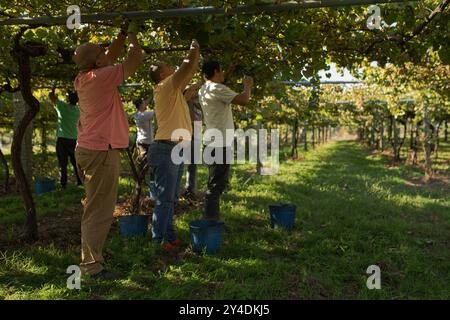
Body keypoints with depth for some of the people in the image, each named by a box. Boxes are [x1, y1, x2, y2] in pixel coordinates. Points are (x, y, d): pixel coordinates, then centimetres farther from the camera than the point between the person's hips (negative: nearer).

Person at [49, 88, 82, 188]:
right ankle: (80, 181, 15)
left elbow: (51, 96, -4)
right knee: (75, 162, 14)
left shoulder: (63, 106, -10)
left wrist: (53, 90, 19)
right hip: (74, 139, 4)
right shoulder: (78, 110, 4)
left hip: (62, 139, -4)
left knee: (63, 163, 1)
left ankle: (63, 184, 2)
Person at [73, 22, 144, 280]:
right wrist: (133, 34, 8)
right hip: (101, 151, -10)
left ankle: (93, 251, 32)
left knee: (96, 207, 20)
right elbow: (136, 59, -7)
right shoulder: (102, 77, -16)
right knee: (100, 210, -5)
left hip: (88, 149, 10)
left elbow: (112, 56, 23)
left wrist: (123, 34, 23)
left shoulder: (84, 78, 8)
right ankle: (92, 266, 0)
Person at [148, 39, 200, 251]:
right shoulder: (164, 87, -9)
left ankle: (169, 237, 23)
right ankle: (158, 241, 0)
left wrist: (196, 53, 23)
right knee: (164, 199, -7)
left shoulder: (173, 90, 17)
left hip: (175, 150, 10)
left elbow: (189, 72, 27)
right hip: (166, 149, -10)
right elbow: (188, 67, -12)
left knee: (171, 199, 14)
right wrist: (194, 49, 3)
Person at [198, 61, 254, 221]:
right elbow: (243, 100, -20)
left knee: (217, 183, 17)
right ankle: (210, 219, -4)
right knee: (216, 184, -7)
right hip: (221, 143, -10)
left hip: (214, 142, 10)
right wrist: (248, 86, -1)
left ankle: (211, 218, 24)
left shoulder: (204, 89, 13)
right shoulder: (217, 88, -14)